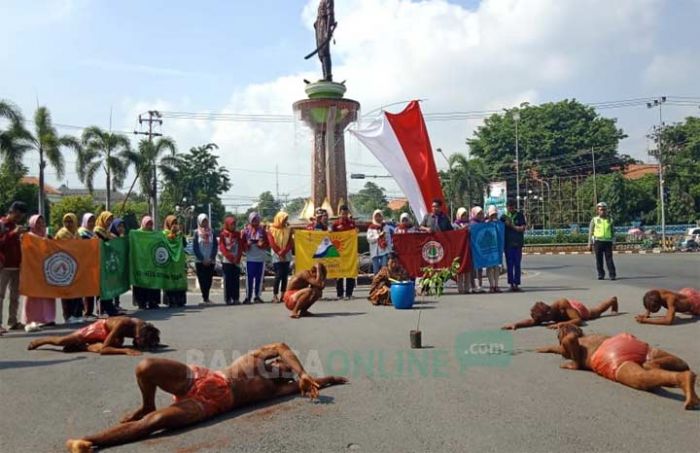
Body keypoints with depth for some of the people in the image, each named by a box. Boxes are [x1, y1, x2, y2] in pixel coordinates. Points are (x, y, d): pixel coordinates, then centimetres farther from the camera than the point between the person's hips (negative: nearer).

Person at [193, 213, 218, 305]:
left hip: (210, 261, 2)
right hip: (200, 261, -2)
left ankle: (206, 297, 10)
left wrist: (211, 258, -6)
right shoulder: (196, 233, 4)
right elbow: (195, 248, -2)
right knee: (202, 280, -7)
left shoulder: (211, 232, 10)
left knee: (209, 280, 1)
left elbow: (215, 246, 6)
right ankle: (205, 298, -5)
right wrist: (202, 259, -10)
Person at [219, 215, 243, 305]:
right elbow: (222, 247, -5)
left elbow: (240, 247, 6)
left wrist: (237, 258, -7)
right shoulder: (223, 235, 2)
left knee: (236, 280, 2)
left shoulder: (238, 234, 11)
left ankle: (236, 298, 7)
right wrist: (230, 256, -14)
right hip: (226, 261, -3)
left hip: (236, 261, 3)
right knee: (228, 280, -3)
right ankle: (228, 299, 1)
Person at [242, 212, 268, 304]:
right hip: (250, 258, -2)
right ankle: (248, 297, 3)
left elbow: (267, 244, 7)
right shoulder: (246, 231, 2)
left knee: (259, 278, 5)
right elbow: (242, 244, 1)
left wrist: (262, 244, -12)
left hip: (261, 258, 2)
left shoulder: (262, 230, 7)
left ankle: (257, 296, 14)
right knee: (249, 278, -4)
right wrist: (247, 245, -18)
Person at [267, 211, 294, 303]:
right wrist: (280, 254, -13)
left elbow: (291, 243, 2)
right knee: (278, 275, -10)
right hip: (277, 257, -4)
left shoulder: (288, 229, 10)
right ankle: (275, 295, -5)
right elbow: (272, 244, -7)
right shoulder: (271, 229, 1)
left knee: (285, 276, 4)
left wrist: (283, 252, -12)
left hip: (287, 257, 4)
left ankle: (283, 295, 11)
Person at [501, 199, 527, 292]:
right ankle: (511, 284, 8)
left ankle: (516, 284, 4)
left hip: (518, 243, -1)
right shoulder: (503, 217, 5)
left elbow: (523, 228, -4)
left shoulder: (520, 215, 4)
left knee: (517, 264, -1)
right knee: (509, 264, 2)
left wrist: (513, 226, -12)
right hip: (508, 243, 1)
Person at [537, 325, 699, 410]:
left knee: (642, 380, -34)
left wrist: (577, 363, 14)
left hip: (611, 355, -6)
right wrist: (550, 348, 75)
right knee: (682, 365, 17)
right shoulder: (592, 337, 46)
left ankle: (682, 379, -64)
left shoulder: (570, 345, 25)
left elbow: (570, 338, 1)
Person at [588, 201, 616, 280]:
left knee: (609, 259, -4)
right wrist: (590, 244, 2)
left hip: (608, 242, 0)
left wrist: (613, 242, 5)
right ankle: (601, 275, 10)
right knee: (599, 260, 2)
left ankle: (612, 275, -3)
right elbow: (590, 232, 7)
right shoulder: (594, 220, 7)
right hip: (598, 242, 0)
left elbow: (613, 232, 14)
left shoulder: (610, 220, 11)